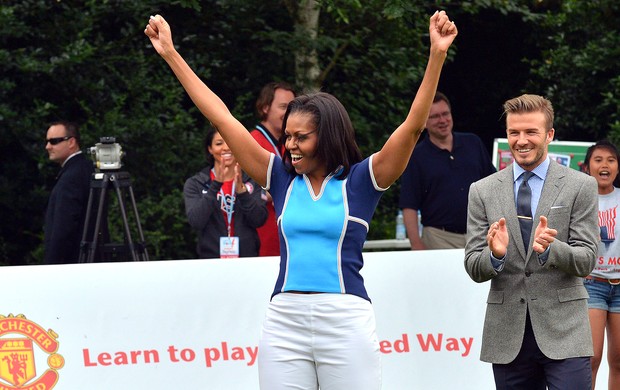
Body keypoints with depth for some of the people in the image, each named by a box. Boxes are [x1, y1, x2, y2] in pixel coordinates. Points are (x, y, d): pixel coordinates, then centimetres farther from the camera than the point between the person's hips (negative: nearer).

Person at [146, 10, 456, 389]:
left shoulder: (359, 182, 2)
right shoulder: (282, 179, 10)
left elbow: (413, 126, -7)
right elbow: (222, 118, 11)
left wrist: (437, 56, -17)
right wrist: (171, 54, 11)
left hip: (346, 320, -3)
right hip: (284, 320, 3)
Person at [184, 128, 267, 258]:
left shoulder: (252, 180, 5)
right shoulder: (194, 184, 3)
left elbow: (259, 220, -6)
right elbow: (196, 222, -12)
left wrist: (241, 189, -19)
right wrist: (216, 184, -19)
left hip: (248, 258, 1)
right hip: (211, 256, -1)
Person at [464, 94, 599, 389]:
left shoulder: (580, 186, 2)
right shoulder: (483, 191, 8)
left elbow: (586, 260, -2)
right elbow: (473, 268, 6)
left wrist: (550, 249, -23)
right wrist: (495, 254, -18)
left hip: (563, 331, -2)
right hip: (507, 333, 2)